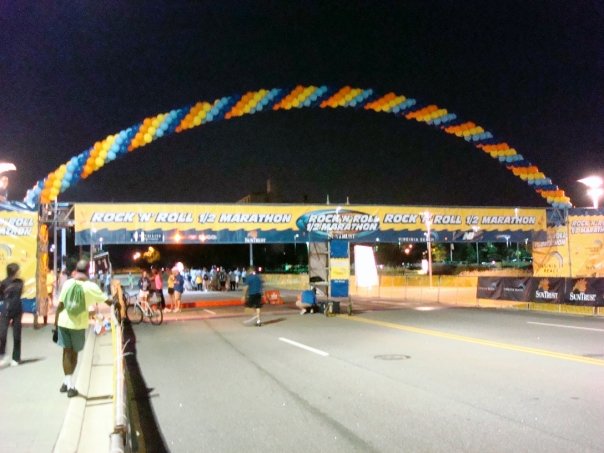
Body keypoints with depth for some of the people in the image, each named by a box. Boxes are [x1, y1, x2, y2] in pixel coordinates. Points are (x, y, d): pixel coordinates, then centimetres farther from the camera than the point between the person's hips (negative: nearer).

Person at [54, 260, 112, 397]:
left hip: (63, 321, 2)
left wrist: (56, 320, 7)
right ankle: (70, 386, 13)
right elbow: (107, 301, -5)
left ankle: (67, 382, 14)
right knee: (74, 353, 11)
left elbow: (60, 304, -1)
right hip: (78, 324, -2)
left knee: (67, 351, 12)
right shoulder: (90, 286, -8)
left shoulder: (68, 283, 0)